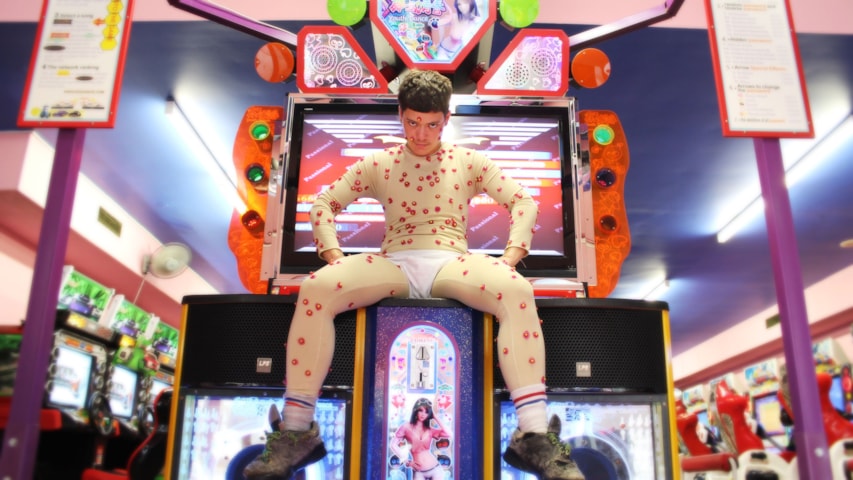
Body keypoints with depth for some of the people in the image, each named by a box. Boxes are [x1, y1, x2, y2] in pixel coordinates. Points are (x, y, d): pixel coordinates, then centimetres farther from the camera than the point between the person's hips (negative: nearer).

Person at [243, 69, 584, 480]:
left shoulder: (469, 161, 17)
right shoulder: (378, 164, 17)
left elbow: (523, 202, 13)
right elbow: (324, 204, 15)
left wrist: (511, 256, -4)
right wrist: (334, 257, -3)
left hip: (452, 262, 0)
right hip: (393, 263, 1)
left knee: (517, 291, -34)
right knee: (315, 288, -30)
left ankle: (533, 436, -35)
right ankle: (297, 431, -23)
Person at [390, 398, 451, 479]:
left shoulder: (430, 429, 5)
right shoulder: (406, 427, -1)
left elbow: (449, 435, -8)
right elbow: (394, 445, 0)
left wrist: (436, 418, -3)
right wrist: (406, 461, -2)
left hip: (435, 469, 2)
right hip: (419, 472, -2)